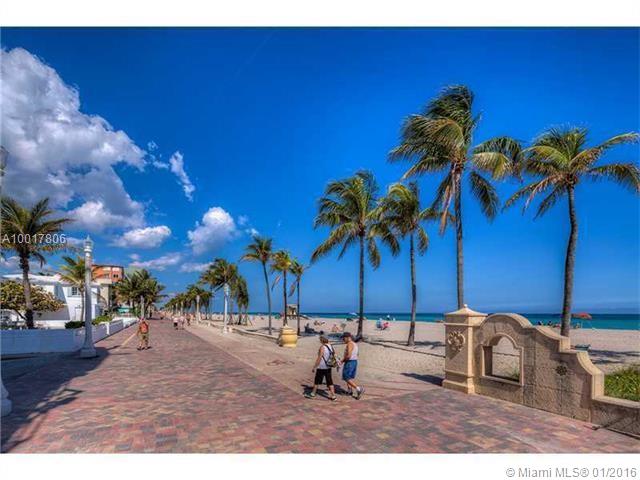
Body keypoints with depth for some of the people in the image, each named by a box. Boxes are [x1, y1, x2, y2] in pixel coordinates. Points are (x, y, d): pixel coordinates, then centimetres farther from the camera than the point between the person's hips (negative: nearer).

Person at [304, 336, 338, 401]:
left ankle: (312, 394, 23)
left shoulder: (322, 347, -18)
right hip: (328, 367, 6)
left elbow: (319, 358, -18)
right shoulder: (331, 347, 4)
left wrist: (314, 367, -12)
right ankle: (333, 396, 7)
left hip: (321, 368, -6)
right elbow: (334, 356, 10)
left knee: (317, 381, 9)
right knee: (329, 381, 9)